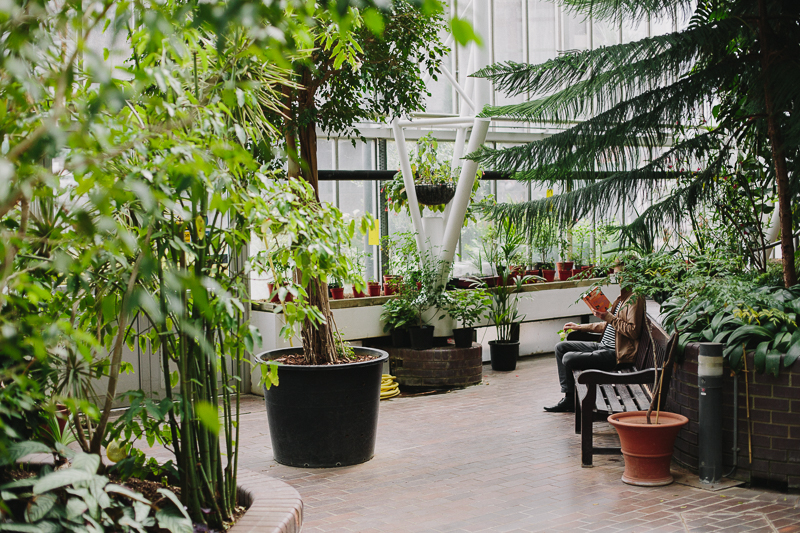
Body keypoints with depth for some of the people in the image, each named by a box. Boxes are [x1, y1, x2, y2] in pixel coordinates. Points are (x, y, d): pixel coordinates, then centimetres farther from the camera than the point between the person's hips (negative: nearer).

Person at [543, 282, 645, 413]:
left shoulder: (635, 299, -15)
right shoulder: (622, 298, 16)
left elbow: (633, 331, -25)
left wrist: (608, 317, -21)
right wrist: (579, 327, 25)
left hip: (615, 354, -11)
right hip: (602, 346, 11)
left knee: (568, 358, -19)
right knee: (560, 347, 8)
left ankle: (571, 401, 2)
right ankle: (567, 396, 5)